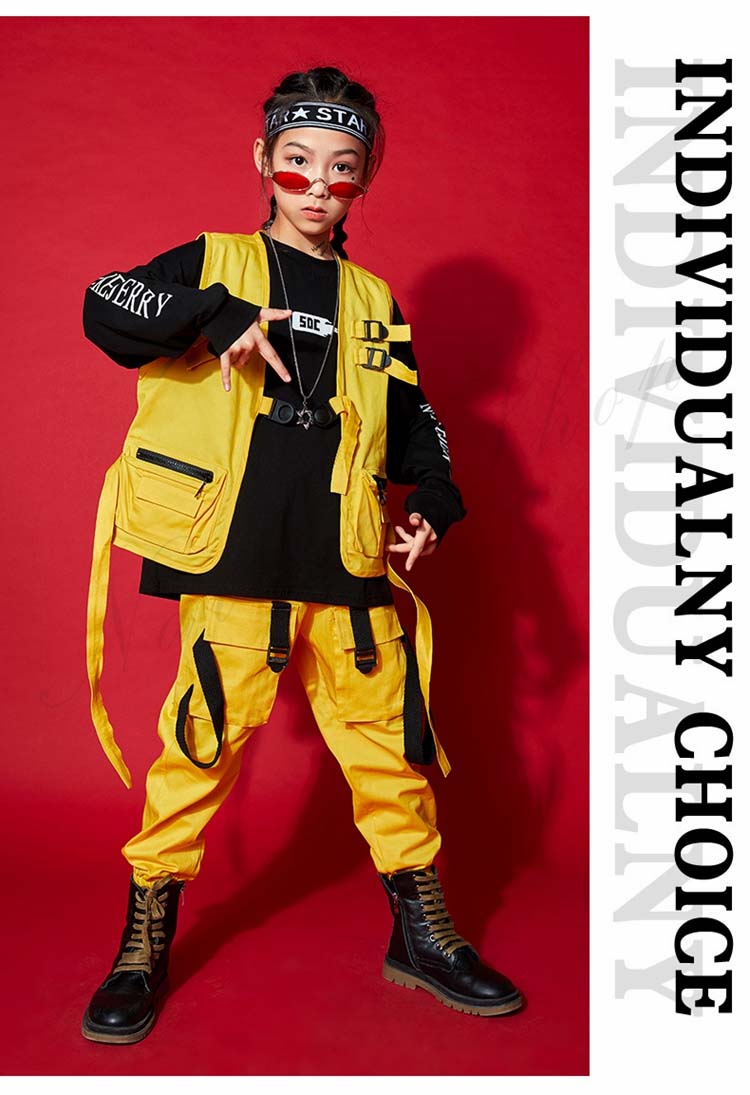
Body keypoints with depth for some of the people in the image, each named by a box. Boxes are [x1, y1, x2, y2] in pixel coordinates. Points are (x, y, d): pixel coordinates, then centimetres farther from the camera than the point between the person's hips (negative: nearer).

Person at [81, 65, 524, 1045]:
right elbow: (105, 308, -6)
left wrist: (433, 502, 6)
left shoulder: (372, 302, 17)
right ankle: (145, 940, 20)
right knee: (201, 743, -1)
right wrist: (218, 319, -19)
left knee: (388, 742, 8)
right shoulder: (215, 264, 8)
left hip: (346, 569, 4)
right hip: (232, 566, -3)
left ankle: (423, 931, 26)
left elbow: (412, 418, 23)